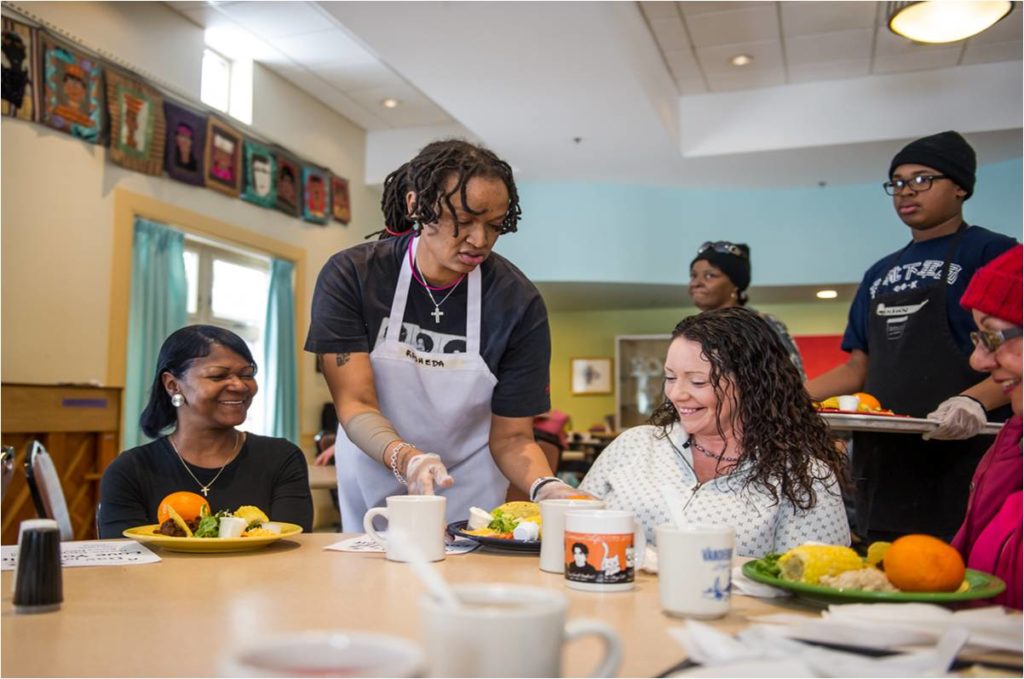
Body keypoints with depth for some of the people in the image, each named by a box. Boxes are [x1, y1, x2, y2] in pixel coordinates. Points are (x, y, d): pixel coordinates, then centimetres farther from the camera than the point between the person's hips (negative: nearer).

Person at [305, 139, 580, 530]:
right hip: (374, 483, 1)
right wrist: (406, 458, -43)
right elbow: (355, 403, -24)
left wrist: (545, 487, -35)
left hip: (468, 490, 0)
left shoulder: (518, 303, -18)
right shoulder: (349, 276, -18)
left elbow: (511, 436, -15)